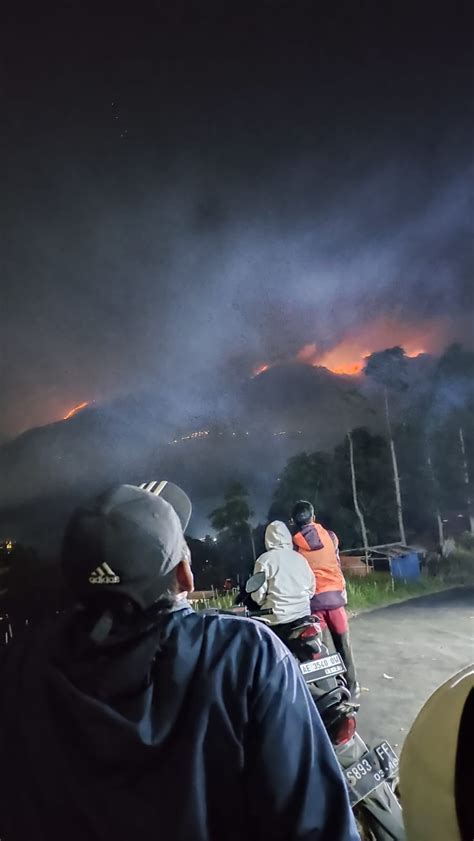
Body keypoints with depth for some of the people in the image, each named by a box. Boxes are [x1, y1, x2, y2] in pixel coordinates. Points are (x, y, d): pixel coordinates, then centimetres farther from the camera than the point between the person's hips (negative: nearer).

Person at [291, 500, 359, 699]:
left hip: (311, 598, -2)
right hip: (334, 594, 2)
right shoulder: (329, 535, 1)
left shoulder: (294, 544, -5)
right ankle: (351, 686, 21)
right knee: (343, 643, 13)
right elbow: (337, 564, 10)